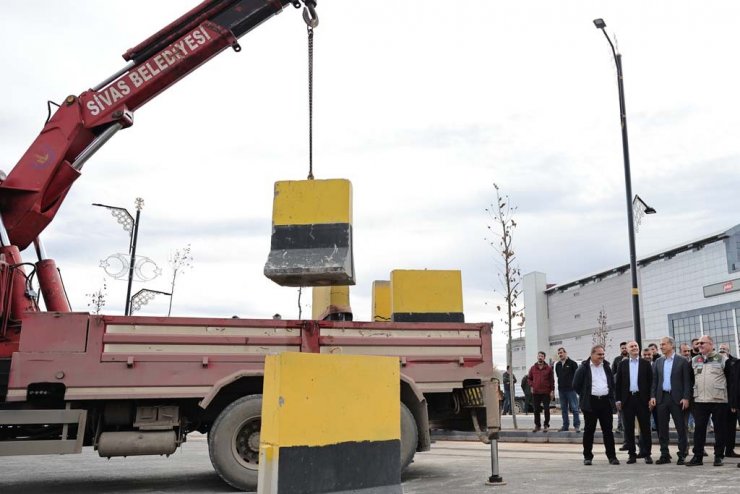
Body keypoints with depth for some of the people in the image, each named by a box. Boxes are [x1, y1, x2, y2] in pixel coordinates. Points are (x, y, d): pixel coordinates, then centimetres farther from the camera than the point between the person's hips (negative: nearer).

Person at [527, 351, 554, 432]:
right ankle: (537, 425, 17)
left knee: (546, 409, 2)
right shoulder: (533, 368, 6)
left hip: (546, 392, -2)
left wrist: (552, 390, -5)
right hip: (535, 392, 2)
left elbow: (551, 380, 0)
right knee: (536, 410, 7)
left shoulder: (548, 368, -1)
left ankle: (546, 425, 13)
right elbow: (529, 378, 16)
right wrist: (531, 386, 2)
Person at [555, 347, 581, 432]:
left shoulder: (572, 363, -5)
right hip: (561, 390, 6)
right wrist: (560, 384, 11)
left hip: (571, 389, -6)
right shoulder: (557, 365, 12)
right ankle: (565, 425, 17)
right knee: (564, 409, 10)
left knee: (574, 408, -5)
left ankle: (577, 425, 1)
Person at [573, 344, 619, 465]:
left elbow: (612, 383, 22)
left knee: (608, 430, 5)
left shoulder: (606, 367, 11)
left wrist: (611, 396, 11)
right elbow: (576, 385, -1)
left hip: (605, 402, 4)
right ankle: (587, 456, 10)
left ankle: (612, 456, 10)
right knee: (589, 430, 3)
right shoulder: (584, 367, -4)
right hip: (590, 403, -4)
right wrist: (585, 396, 0)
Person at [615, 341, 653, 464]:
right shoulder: (622, 364, 8)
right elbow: (618, 382, 7)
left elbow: (651, 381, 1)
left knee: (645, 427, 3)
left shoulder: (646, 363, 4)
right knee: (629, 428, 5)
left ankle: (646, 454, 11)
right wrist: (618, 399, 1)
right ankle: (632, 454, 12)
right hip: (627, 399, 2)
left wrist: (650, 398, -6)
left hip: (642, 399, -1)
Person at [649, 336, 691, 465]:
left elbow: (687, 381, -4)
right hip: (661, 398, 4)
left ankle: (682, 455, 10)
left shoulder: (682, 361, -1)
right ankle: (664, 455, 14)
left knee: (681, 428, 1)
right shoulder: (658, 362, 11)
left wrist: (686, 398, -11)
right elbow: (654, 380, 11)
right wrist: (652, 396, 2)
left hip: (677, 398, -4)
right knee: (662, 428, 6)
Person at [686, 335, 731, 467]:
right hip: (699, 401, 3)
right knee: (699, 428, 3)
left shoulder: (722, 359, -1)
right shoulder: (694, 361, 10)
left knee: (719, 429, 4)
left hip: (719, 401, -3)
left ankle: (718, 456, 14)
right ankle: (697, 457, 7)